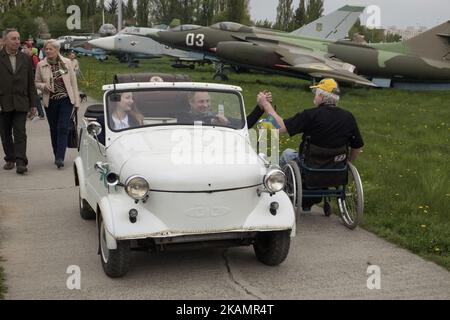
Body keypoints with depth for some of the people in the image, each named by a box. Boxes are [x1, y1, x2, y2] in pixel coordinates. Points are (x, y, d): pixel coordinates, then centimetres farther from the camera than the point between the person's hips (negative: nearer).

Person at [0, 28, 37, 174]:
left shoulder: (25, 58, 9)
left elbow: (31, 83, 11)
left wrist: (33, 103, 7)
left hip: (21, 103, 1)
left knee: (20, 133, -7)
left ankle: (21, 162, -10)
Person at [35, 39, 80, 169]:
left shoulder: (67, 63, -1)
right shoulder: (41, 65, 0)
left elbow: (73, 82, 3)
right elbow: (37, 82, 9)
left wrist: (76, 101, 0)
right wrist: (44, 86, -14)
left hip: (66, 100, -2)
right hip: (50, 102, 2)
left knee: (63, 128, -11)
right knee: (54, 129, 8)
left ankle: (60, 158, -13)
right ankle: (57, 156, 21)